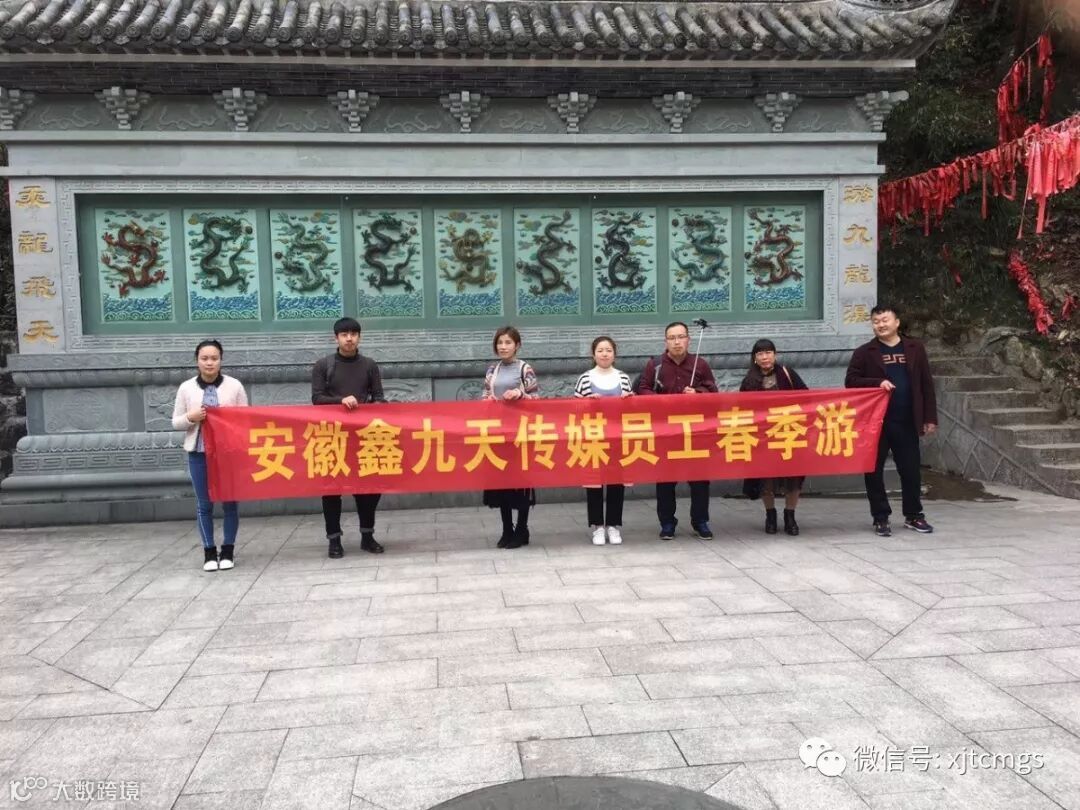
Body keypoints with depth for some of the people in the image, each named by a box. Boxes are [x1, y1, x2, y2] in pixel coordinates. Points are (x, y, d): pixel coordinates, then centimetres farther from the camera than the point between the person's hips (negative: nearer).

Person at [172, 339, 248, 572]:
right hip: (198, 453, 1)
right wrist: (190, 417, -13)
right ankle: (209, 552, 16)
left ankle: (227, 551, 16)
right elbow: (176, 422, 7)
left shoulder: (234, 385, 1)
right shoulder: (186, 388, 4)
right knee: (204, 504, 5)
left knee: (230, 502, 4)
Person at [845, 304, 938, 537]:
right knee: (874, 471, 3)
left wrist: (930, 417, 3)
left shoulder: (914, 349, 7)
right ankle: (880, 518, 14)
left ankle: (913, 515, 23)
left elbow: (926, 384, 7)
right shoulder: (864, 352, 2)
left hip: (906, 422, 1)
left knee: (911, 470, 8)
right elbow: (850, 381, -3)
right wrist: (877, 383, -18)